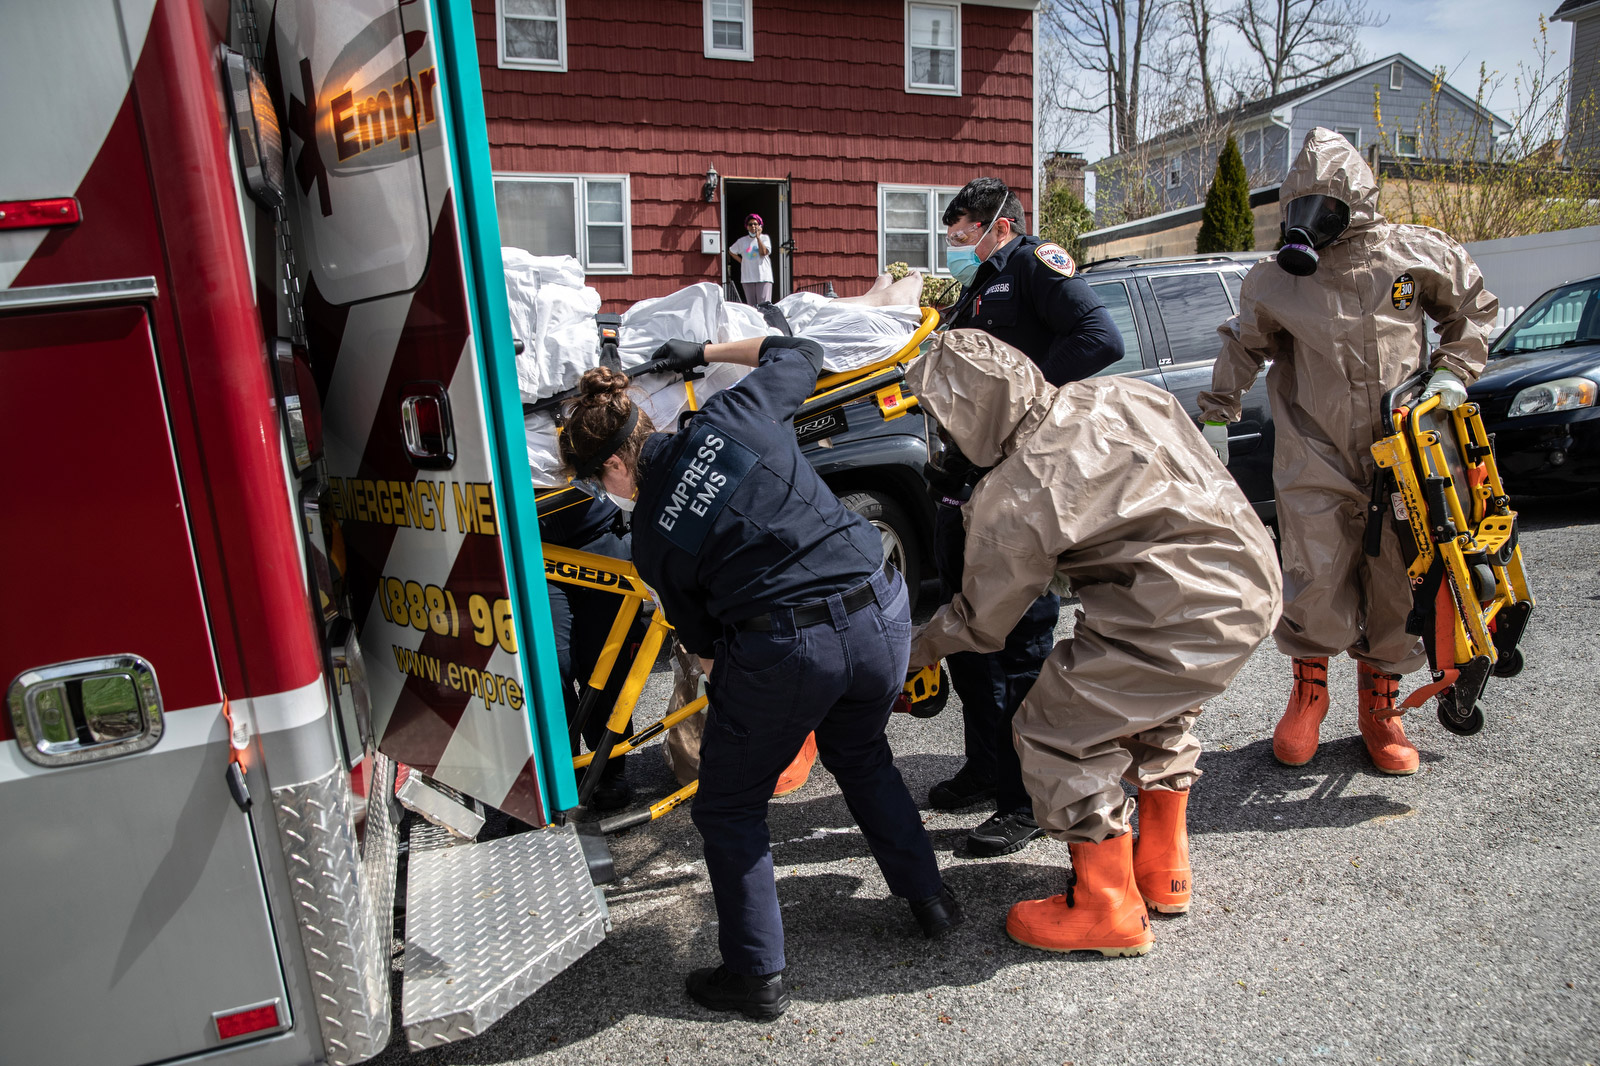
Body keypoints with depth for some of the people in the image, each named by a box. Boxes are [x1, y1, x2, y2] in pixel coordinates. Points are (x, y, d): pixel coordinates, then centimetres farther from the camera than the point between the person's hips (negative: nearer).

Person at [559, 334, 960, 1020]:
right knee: (860, 755, 34)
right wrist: (706, 353, 31)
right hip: (882, 614, 5)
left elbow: (701, 640, 12)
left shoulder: (652, 535, 3)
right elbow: (801, 353, 24)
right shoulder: (733, 416, 6)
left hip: (784, 650, -5)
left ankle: (757, 975, 28)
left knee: (729, 809, 21)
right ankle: (929, 898, 43)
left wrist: (726, 680, 30)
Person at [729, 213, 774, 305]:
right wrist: (741, 261, 13)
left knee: (764, 304, -13)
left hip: (763, 277, -3)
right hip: (747, 278, 3)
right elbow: (731, 251, 25)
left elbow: (764, 252, -11)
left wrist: (758, 237, -7)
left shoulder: (765, 238, 6)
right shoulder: (742, 241, 12)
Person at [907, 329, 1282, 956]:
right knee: (1157, 713, 30)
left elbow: (981, 622, -1)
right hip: (1254, 581, 10)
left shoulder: (1011, 499, -14)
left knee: (1056, 734, 4)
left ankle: (1107, 910, 17)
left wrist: (914, 650, 17)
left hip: (1186, 620, -9)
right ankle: (1163, 868, 42)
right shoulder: (1119, 394, 5)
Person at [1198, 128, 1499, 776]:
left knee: (1397, 589, 6)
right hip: (1315, 463, -1)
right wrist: (1215, 418, 13)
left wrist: (1453, 372, 6)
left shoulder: (1416, 255, 4)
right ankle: (1309, 689, 19)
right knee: (1315, 588, -8)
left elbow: (1474, 308, 19)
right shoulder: (1275, 280, 3)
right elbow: (1241, 349, 16)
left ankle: (1379, 705, 27)